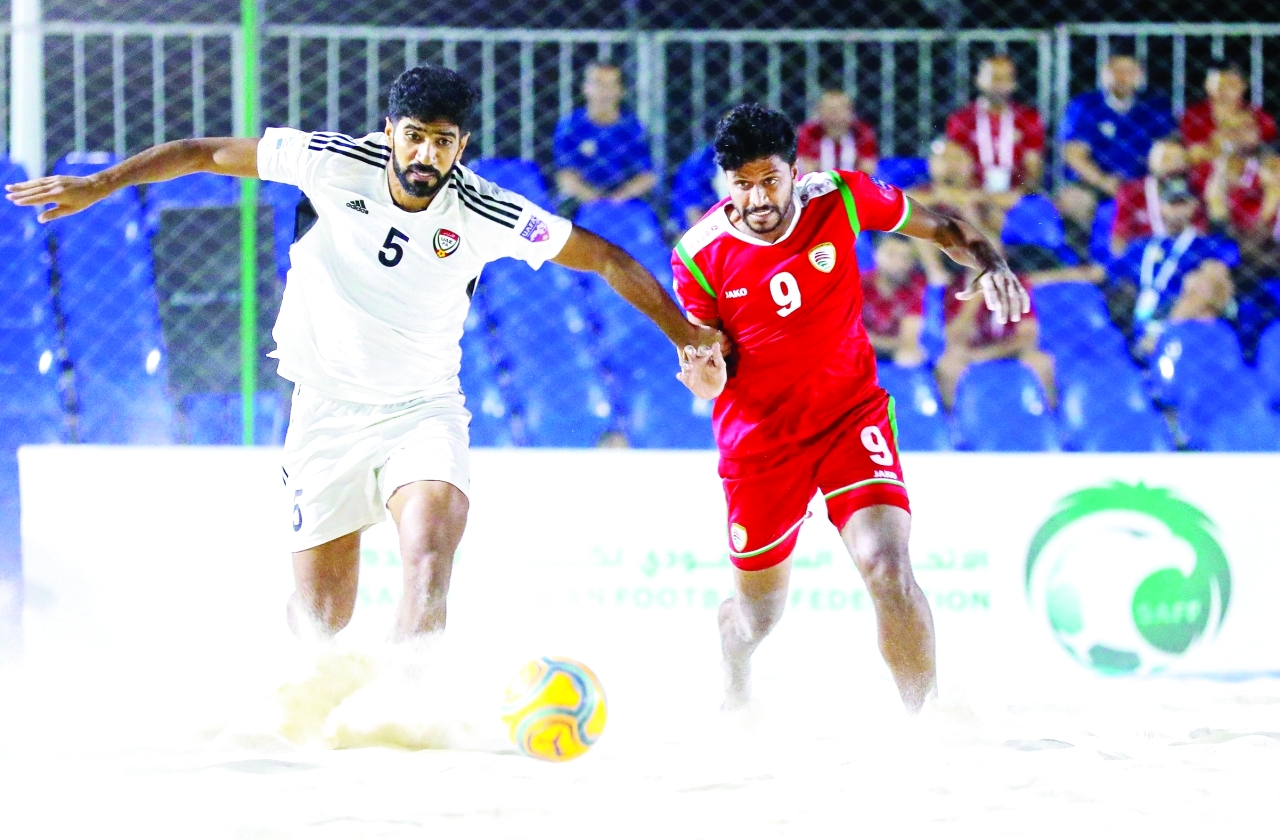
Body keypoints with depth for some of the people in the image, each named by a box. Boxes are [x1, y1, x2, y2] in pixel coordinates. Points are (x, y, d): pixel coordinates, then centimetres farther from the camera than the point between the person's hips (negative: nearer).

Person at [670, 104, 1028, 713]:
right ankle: (735, 692, 50)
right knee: (757, 618, 13)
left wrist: (991, 265, -18)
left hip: (851, 413, 0)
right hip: (758, 438, 0)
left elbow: (940, 228, 2)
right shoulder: (699, 256, -13)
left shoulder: (840, 200, -12)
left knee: (887, 568, -24)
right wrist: (706, 376, -29)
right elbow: (712, 376, -4)